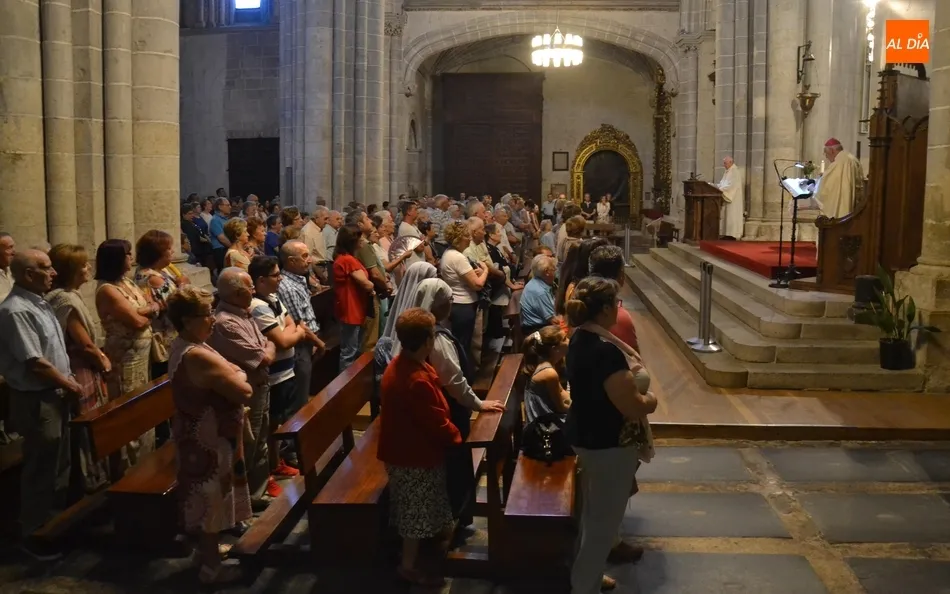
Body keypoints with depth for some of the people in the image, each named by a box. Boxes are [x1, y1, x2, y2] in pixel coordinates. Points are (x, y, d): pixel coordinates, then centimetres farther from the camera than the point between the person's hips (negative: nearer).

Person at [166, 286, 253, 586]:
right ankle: (210, 567, 18)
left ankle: (208, 549, 39)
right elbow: (244, 392, -27)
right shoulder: (200, 356, -29)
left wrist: (231, 374, -4)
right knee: (211, 501, 4)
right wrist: (239, 377, -7)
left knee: (206, 500, 23)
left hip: (198, 436, 10)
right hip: (209, 440, -10)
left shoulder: (181, 347, 4)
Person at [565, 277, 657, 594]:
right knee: (604, 519, 6)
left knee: (592, 512, 24)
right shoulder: (607, 351, -30)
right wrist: (650, 400, -7)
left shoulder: (580, 339, 0)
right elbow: (633, 406, -27)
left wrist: (629, 373, 4)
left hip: (585, 436, 10)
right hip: (609, 444, -10)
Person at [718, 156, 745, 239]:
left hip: (733, 199, -10)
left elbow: (732, 185, -22)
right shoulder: (728, 171, 16)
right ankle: (727, 233, 8)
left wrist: (721, 190, -21)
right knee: (727, 216, 7)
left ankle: (732, 234, -7)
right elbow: (724, 184, 20)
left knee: (732, 216, -8)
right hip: (727, 197, 10)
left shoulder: (735, 171, -14)